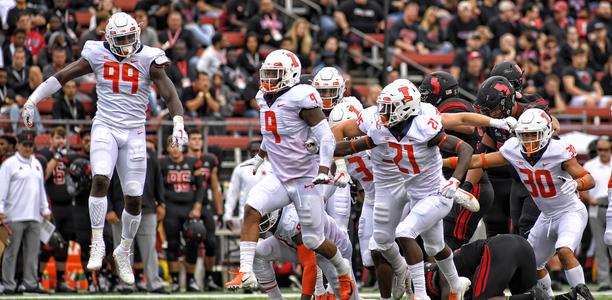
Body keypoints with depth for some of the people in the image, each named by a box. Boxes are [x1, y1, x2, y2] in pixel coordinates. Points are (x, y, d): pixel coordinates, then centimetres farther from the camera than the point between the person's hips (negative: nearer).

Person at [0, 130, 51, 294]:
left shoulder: (37, 164, 18)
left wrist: (45, 210, 19)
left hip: (34, 217, 6)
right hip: (15, 216, -6)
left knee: (33, 252, 5)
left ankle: (31, 284, 9)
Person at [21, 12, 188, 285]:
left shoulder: (148, 60, -3)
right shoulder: (97, 55, -1)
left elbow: (170, 95, -7)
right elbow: (61, 77, 6)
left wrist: (178, 125, -22)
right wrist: (32, 101, 4)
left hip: (134, 133, 1)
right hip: (105, 128, -1)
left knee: (134, 198, 0)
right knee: (100, 179, -25)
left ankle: (124, 252, 20)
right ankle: (97, 243, -17)